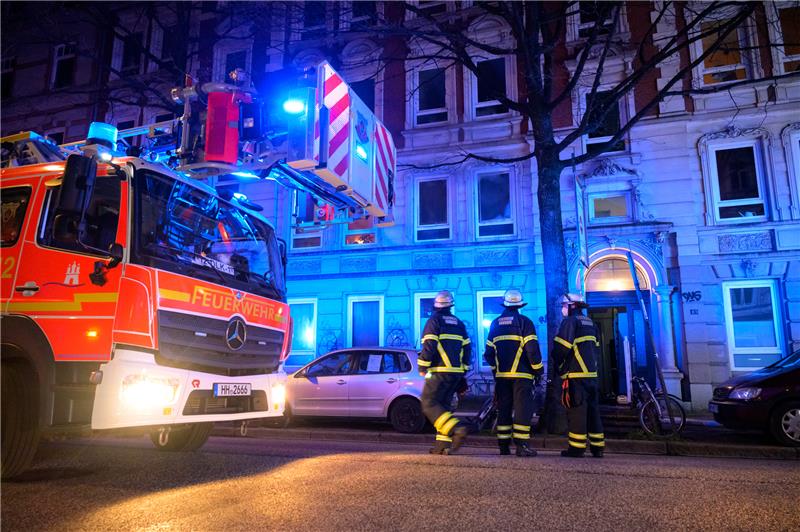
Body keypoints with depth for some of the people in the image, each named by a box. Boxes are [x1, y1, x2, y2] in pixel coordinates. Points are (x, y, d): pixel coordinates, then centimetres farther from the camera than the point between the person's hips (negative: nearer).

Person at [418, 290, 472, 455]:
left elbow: (429, 346, -14)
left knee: (429, 404, -6)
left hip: (439, 372, -7)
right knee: (443, 405, 12)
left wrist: (422, 367, -4)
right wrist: (463, 370, 22)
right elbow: (467, 348, 16)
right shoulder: (459, 323, 16)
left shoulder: (434, 321, -5)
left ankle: (457, 429, -22)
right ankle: (443, 444, 7)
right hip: (456, 373, 7)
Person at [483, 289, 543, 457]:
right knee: (523, 409, -2)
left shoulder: (495, 323, 10)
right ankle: (521, 445, -7)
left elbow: (488, 352, 12)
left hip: (501, 375, 5)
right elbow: (532, 349, -12)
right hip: (521, 374, -5)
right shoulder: (524, 322, -5)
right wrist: (538, 370, -2)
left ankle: (504, 446, 13)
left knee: (503, 409, 10)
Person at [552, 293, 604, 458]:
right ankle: (597, 447, 15)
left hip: (575, 375, -8)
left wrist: (559, 365, -1)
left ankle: (577, 448, -3)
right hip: (591, 373, 8)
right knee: (593, 409, 11)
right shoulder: (590, 322, 18)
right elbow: (595, 347, 20)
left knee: (576, 410, -5)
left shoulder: (570, 321, -9)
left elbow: (562, 347, -15)